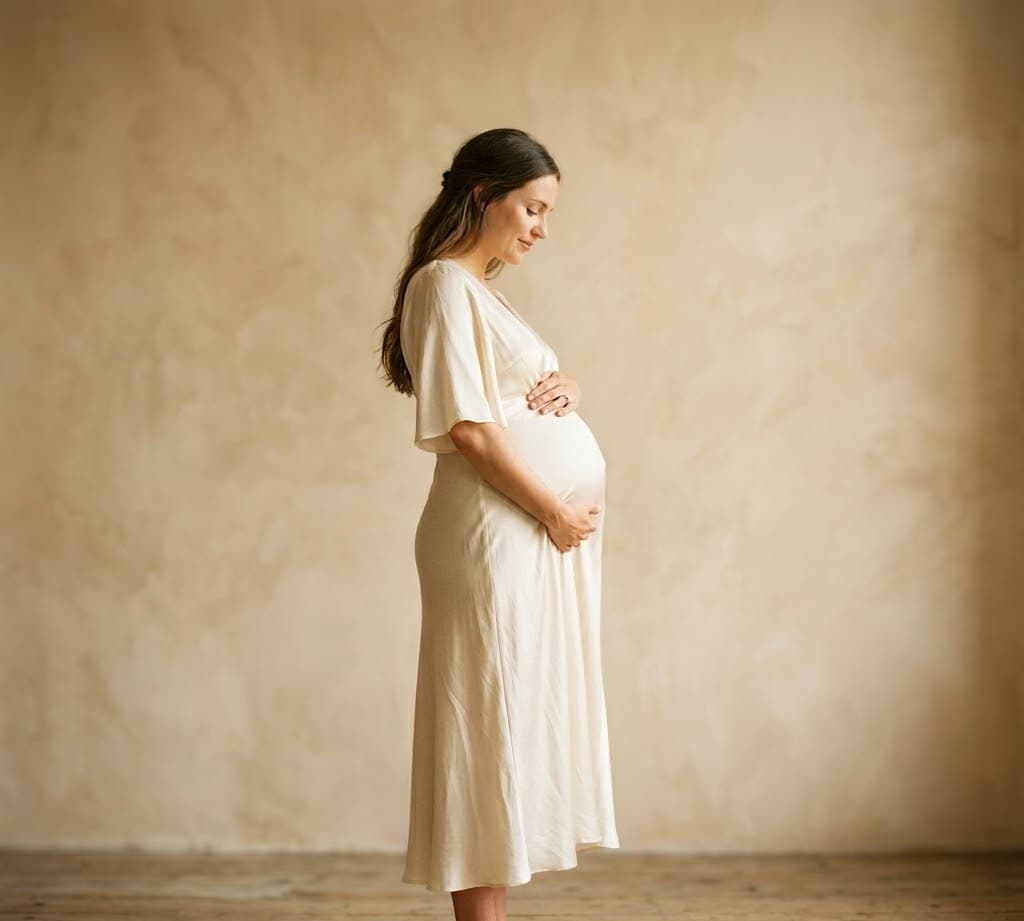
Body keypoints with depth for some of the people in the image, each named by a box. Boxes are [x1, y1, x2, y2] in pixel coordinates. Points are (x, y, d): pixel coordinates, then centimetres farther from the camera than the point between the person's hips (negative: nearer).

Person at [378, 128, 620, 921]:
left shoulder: (482, 290, 21)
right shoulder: (444, 285, -8)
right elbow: (468, 427, -16)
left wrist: (564, 388, 2)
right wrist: (554, 509, -13)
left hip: (541, 534, 10)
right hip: (498, 532, -10)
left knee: (518, 721, 9)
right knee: (491, 719, -6)